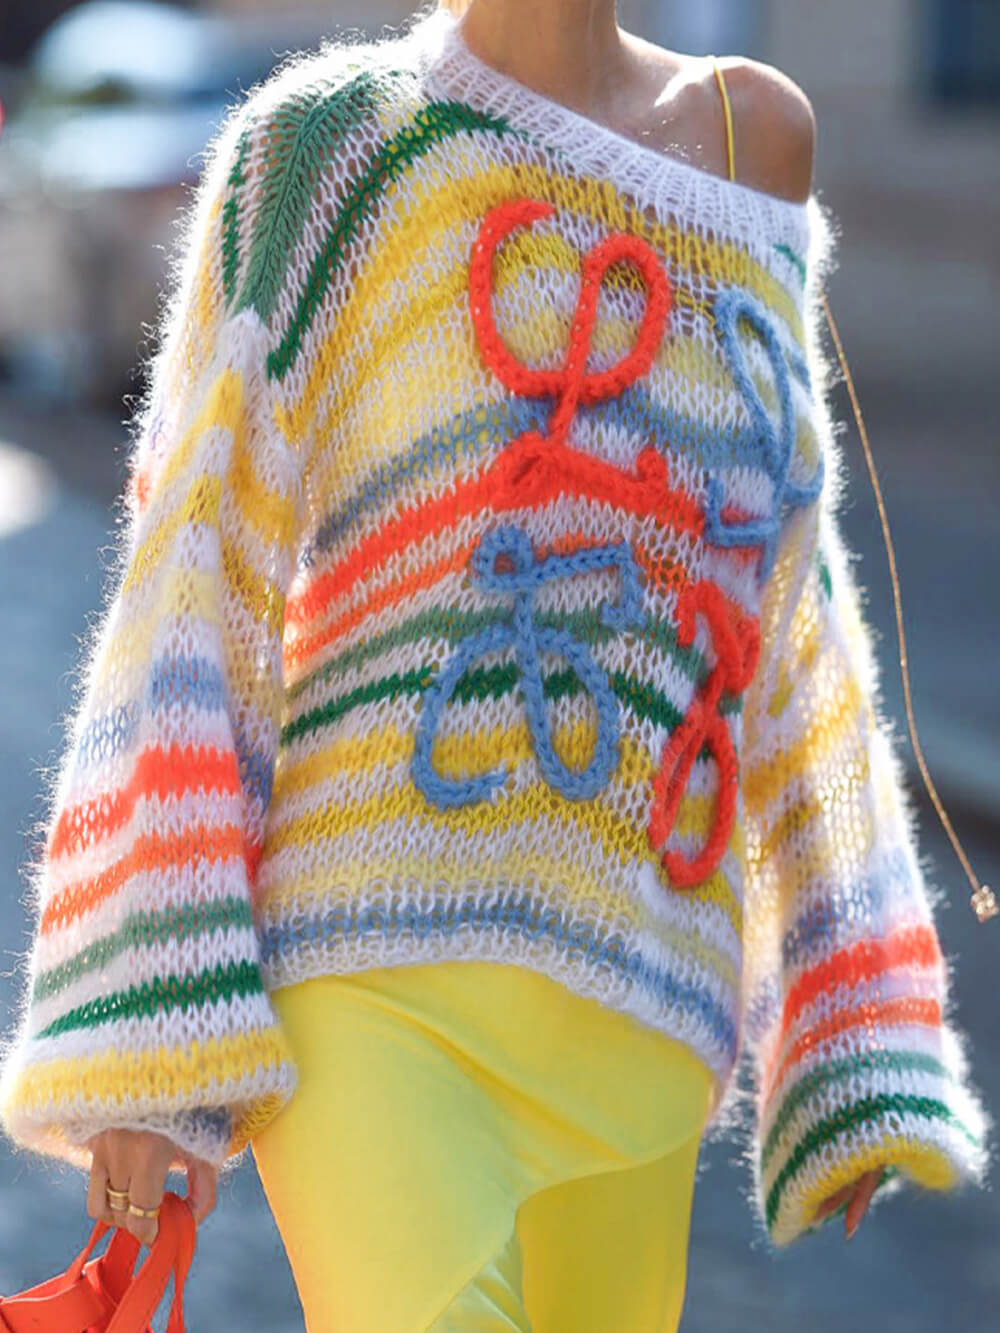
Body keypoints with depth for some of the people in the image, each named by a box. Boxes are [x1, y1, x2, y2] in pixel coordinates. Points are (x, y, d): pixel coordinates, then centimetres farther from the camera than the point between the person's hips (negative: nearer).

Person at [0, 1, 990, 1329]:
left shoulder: (751, 136, 15)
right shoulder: (324, 141, 3)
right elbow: (187, 597, -1)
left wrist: (855, 1047, 14)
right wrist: (142, 1046, -9)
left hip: (628, 1013, 4)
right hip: (371, 972, -4)